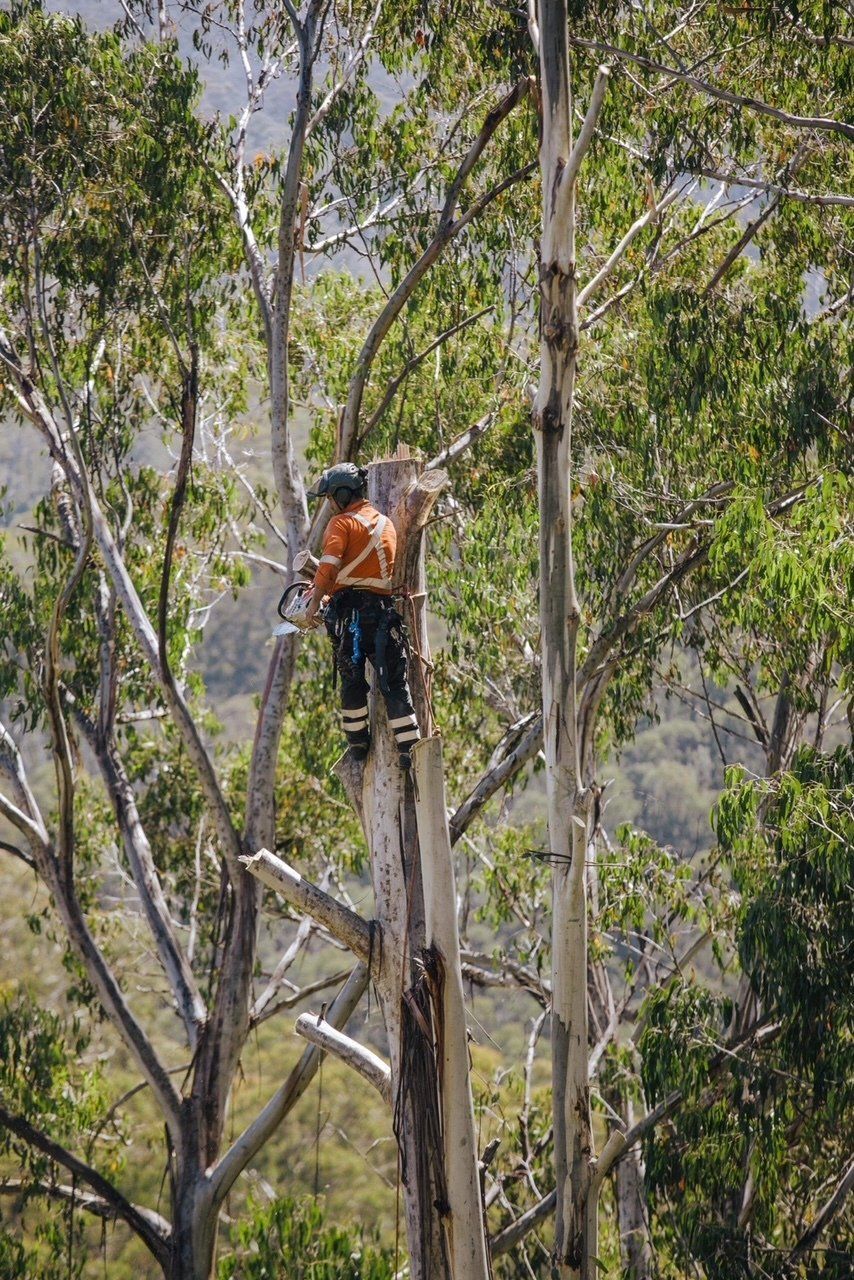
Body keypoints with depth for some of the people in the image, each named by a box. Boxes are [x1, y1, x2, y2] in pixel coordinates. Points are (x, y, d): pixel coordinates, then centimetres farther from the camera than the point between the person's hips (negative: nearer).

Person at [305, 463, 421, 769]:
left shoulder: (342, 523, -3)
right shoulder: (386, 523, 18)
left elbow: (329, 565, -17)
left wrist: (315, 601, -9)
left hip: (350, 607, -5)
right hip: (384, 605, 5)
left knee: (352, 677, 8)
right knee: (394, 680, 3)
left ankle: (358, 742, 13)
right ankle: (409, 747, -3)